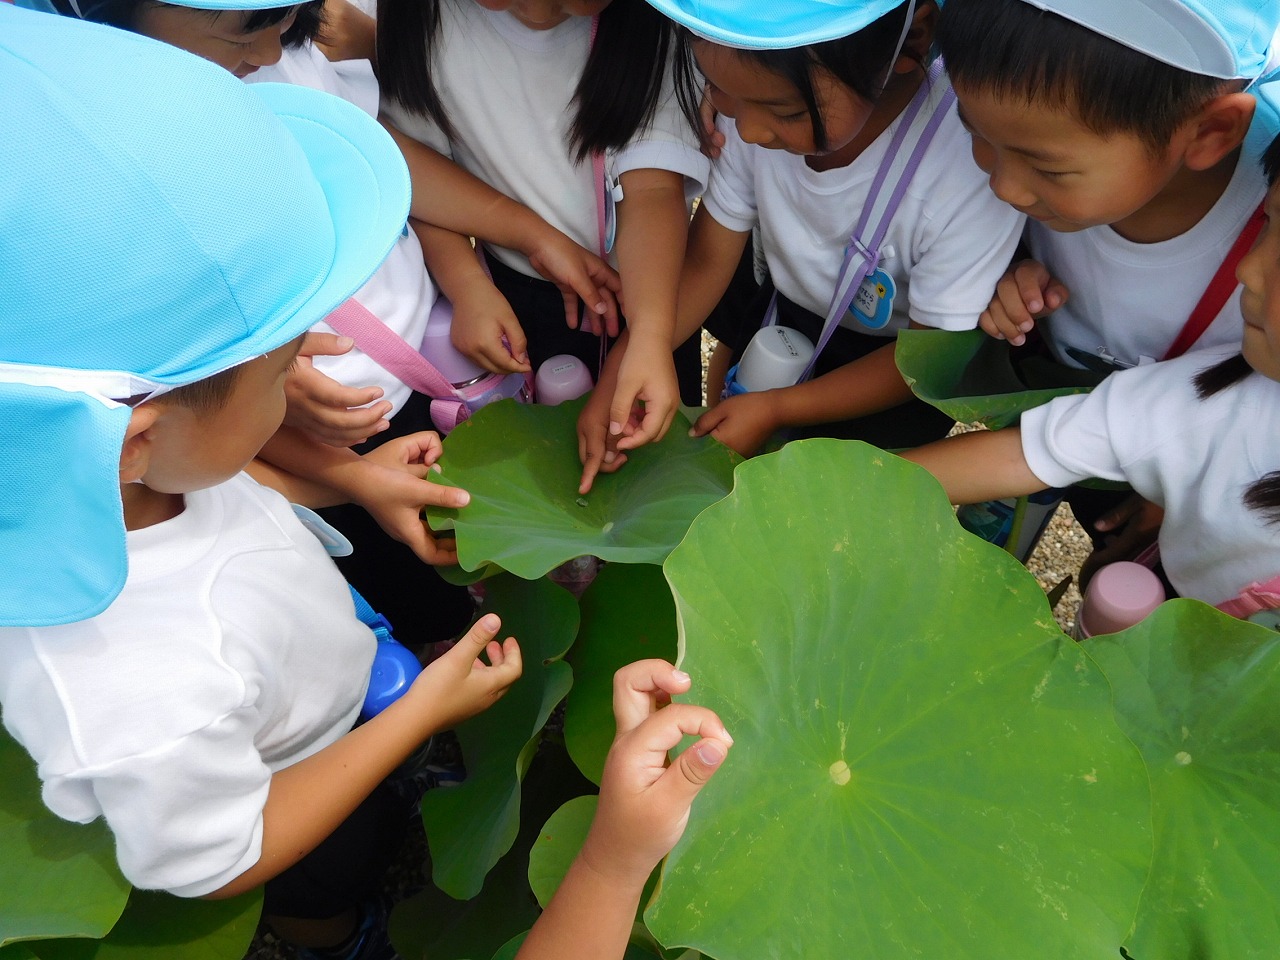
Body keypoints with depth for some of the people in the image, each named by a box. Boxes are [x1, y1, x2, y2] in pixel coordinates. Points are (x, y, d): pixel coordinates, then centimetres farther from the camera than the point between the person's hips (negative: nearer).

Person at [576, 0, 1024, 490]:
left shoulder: (971, 168, -36)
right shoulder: (754, 102, -22)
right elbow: (704, 261, -11)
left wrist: (777, 409, -25)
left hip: (898, 370, -3)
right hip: (782, 321, 4)